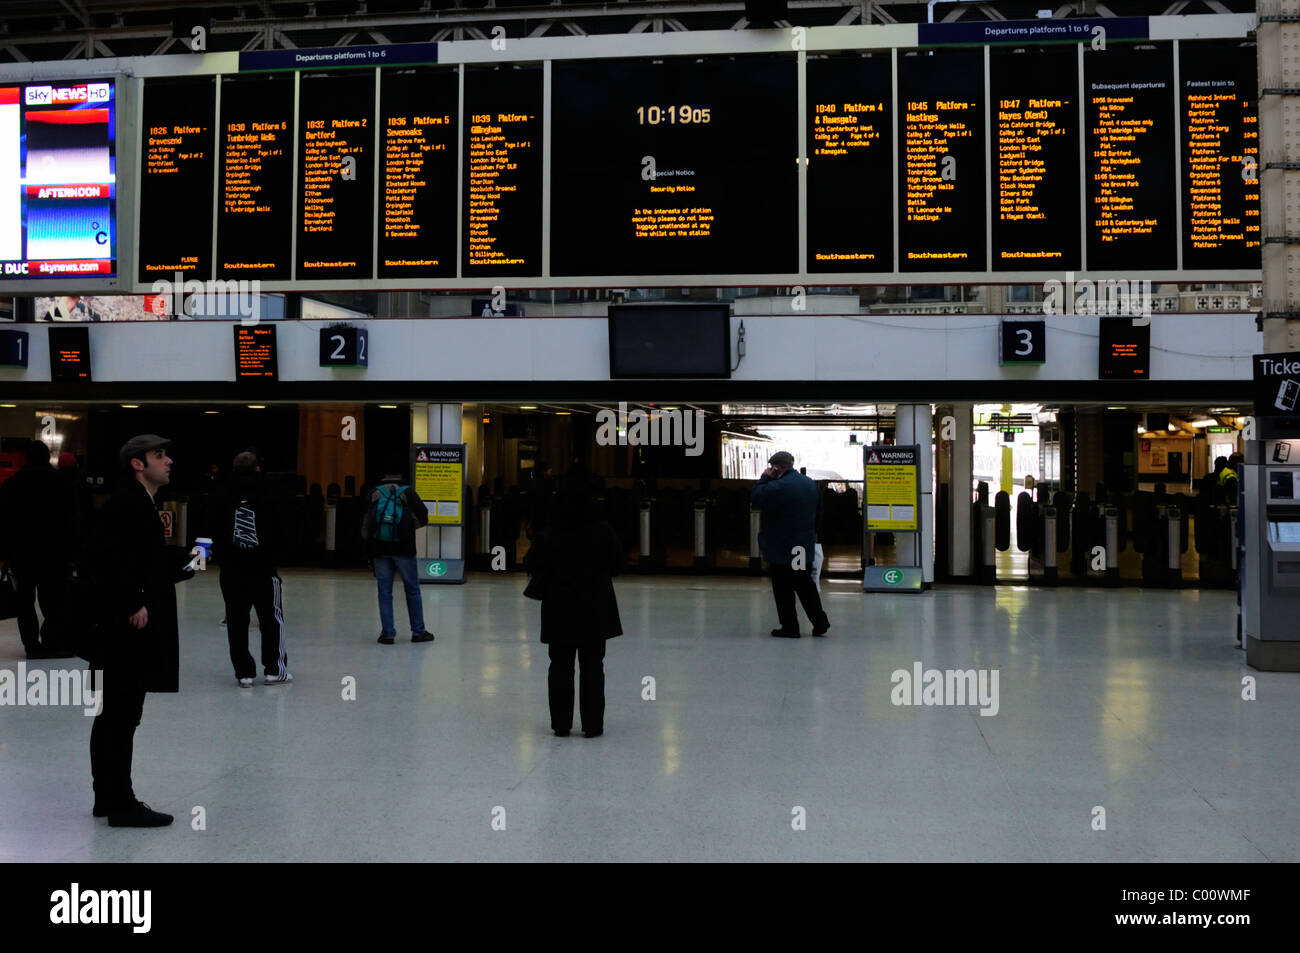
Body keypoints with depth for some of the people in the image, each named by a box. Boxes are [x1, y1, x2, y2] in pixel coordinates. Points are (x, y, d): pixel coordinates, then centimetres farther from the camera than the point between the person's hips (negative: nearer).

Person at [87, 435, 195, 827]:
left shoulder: (142, 504, 17)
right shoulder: (126, 503, -14)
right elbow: (107, 559, -24)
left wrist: (183, 561, 12)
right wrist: (132, 604, -22)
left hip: (135, 630, 10)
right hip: (129, 627, -10)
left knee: (116, 716, 15)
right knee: (121, 716, -3)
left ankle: (109, 798, 24)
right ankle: (121, 804, 3)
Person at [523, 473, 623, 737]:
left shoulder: (549, 535, -12)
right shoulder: (603, 532, -9)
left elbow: (531, 565, -4)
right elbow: (617, 565, 1)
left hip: (560, 611, 0)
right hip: (595, 611, 1)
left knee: (560, 666, 10)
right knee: (592, 667, 8)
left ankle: (561, 723, 13)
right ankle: (592, 724, 10)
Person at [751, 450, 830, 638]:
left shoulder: (777, 487, -20)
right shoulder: (810, 484, 8)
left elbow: (755, 500, -15)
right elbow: (818, 512, 16)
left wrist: (764, 478, -8)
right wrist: (812, 533, 25)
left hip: (782, 548, -8)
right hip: (805, 545, 8)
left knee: (783, 588, 2)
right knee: (805, 584, 18)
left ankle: (790, 627, 5)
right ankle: (820, 621, 18)